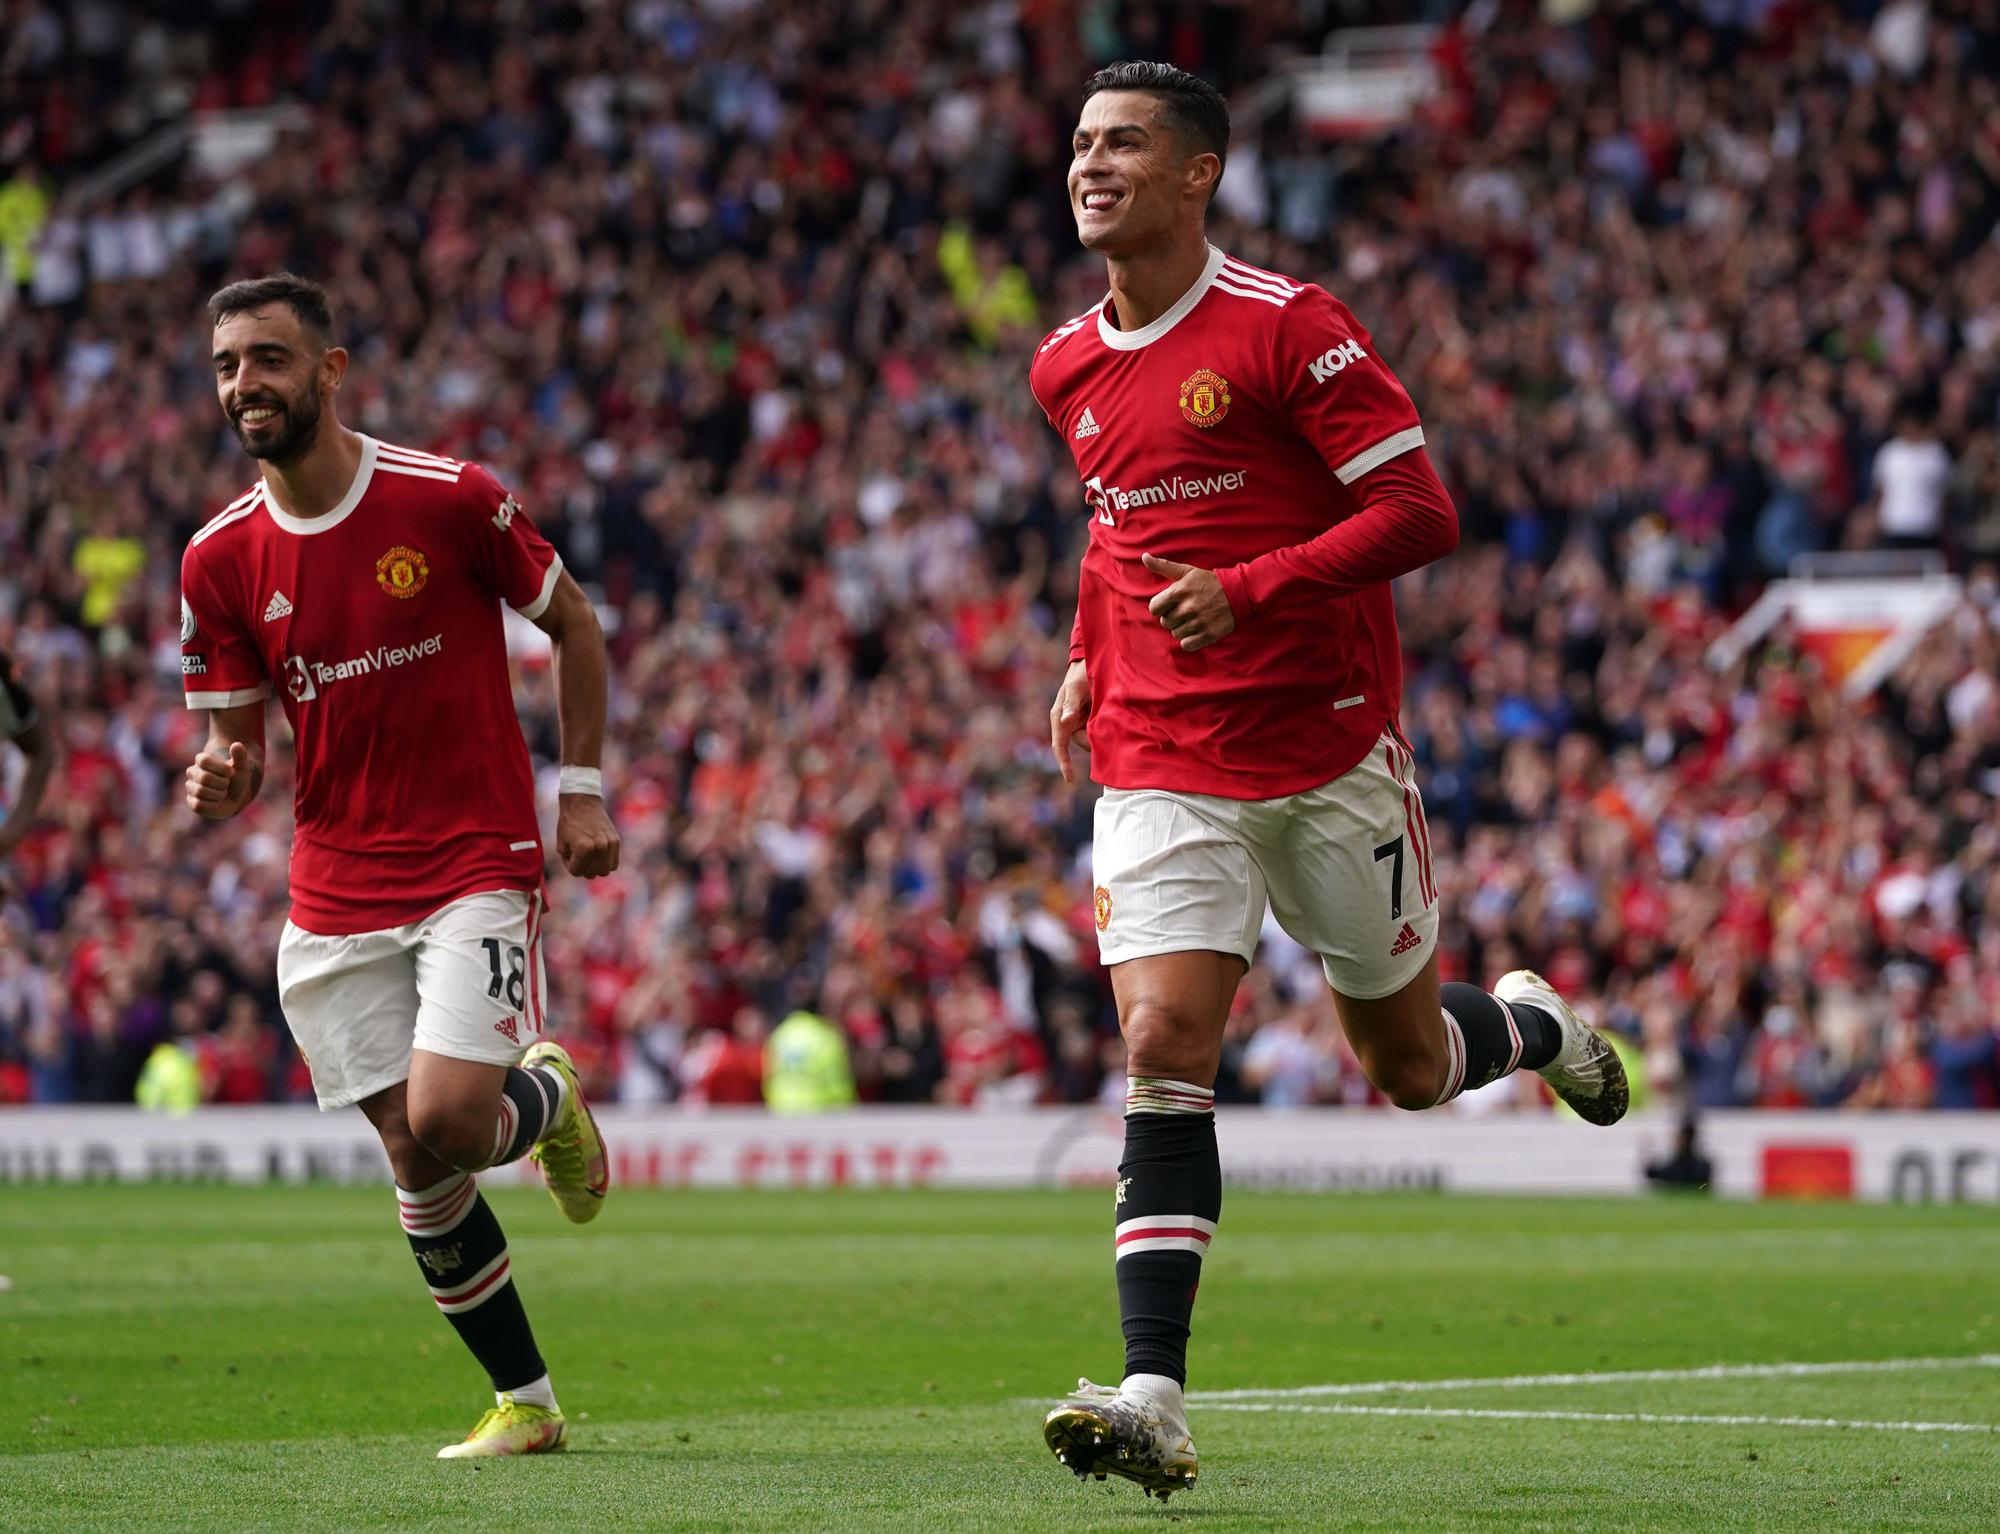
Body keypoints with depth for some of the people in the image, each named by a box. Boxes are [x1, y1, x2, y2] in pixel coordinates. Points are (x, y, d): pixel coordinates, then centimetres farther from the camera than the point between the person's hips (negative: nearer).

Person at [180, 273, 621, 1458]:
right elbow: (238, 746, 6)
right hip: (337, 896, 4)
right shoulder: (221, 559, 0)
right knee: (416, 1160, 3)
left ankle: (549, 1098, 17)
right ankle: (526, 1402, 17)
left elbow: (573, 623, 5)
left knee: (445, 1118, -20)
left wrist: (582, 786, 0)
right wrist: (220, 782, -17)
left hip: (476, 862, -4)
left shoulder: (450, 501, -9)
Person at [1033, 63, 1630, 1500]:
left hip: (1329, 750, -4)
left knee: (1407, 1067, 9)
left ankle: (1537, 1026, 45)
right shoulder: (1066, 370, 8)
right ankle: (1154, 1400, -19)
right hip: (1161, 768, 4)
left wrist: (1248, 590, -24)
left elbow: (1421, 512, -14)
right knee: (1163, 1052, -13)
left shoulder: (1287, 327, -11)